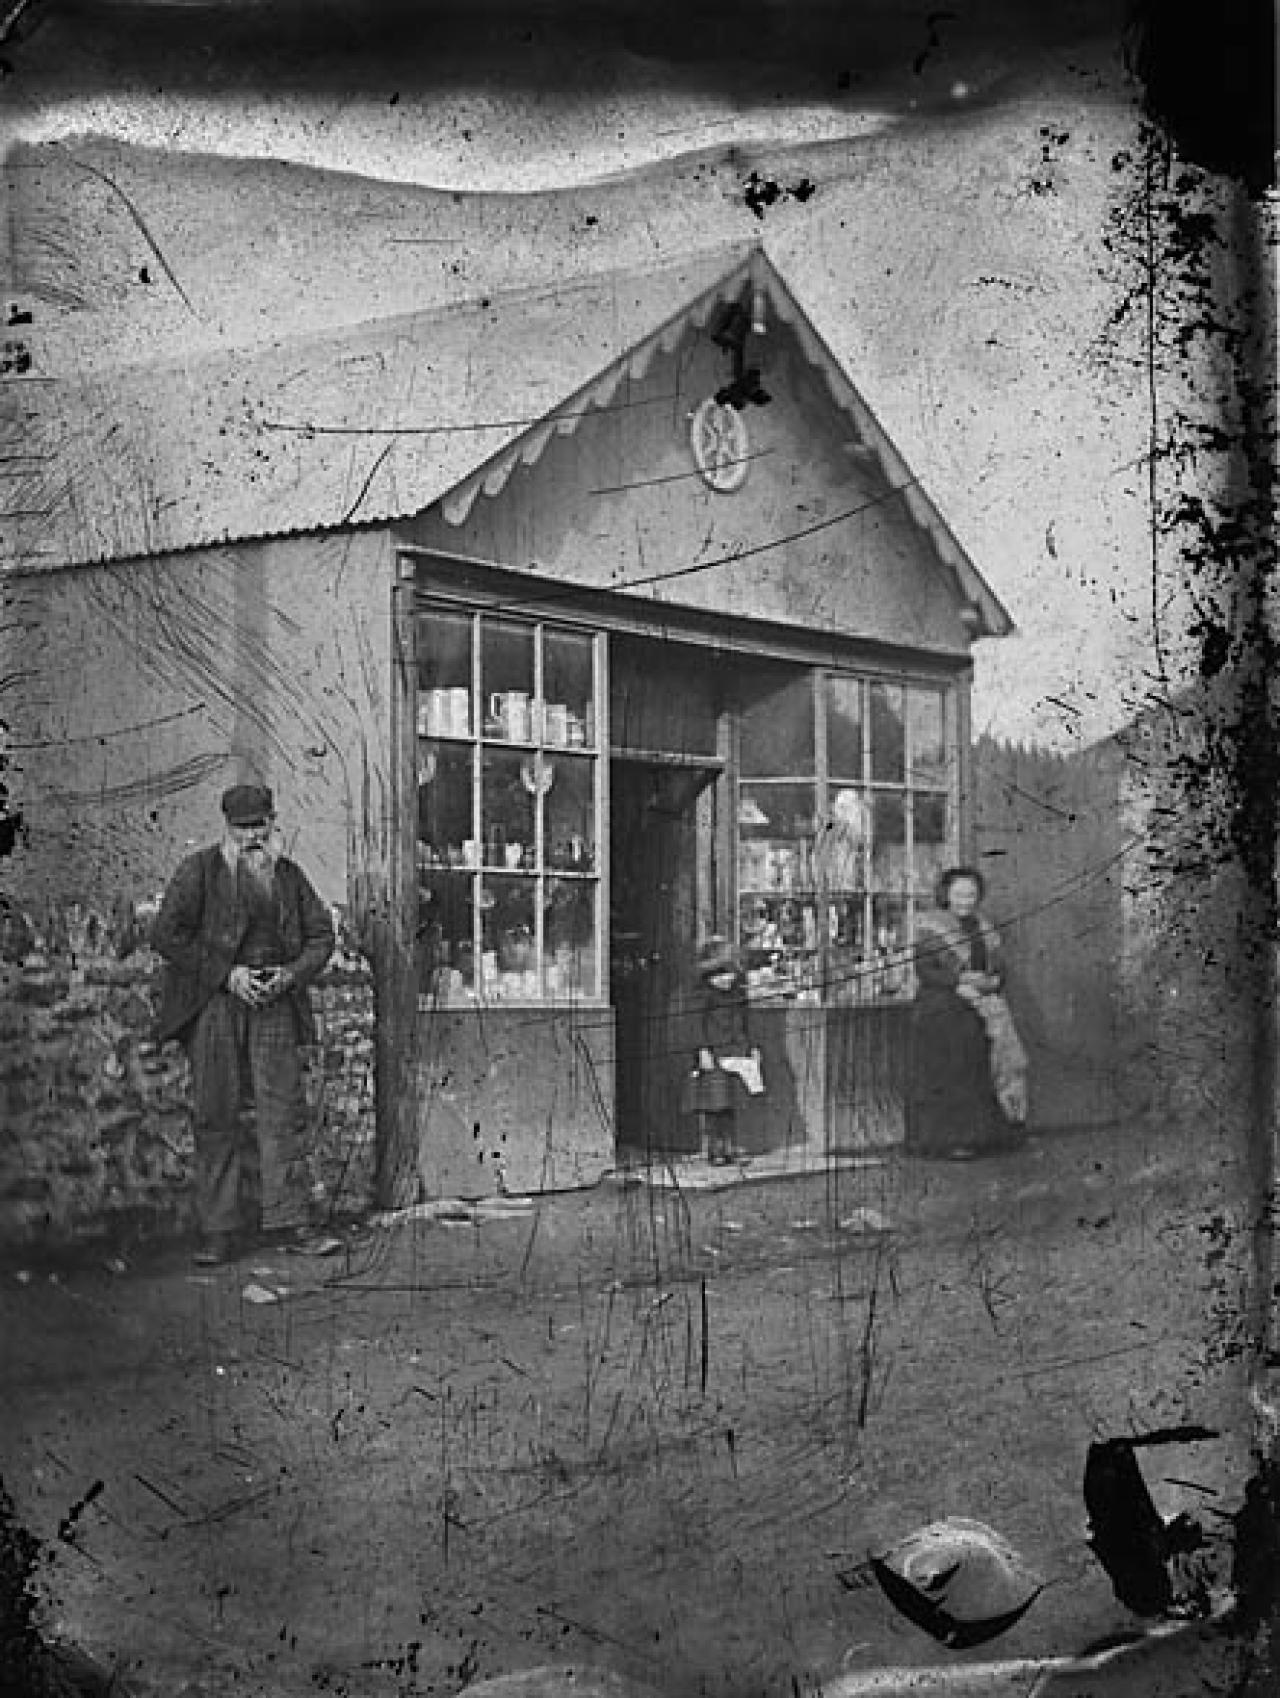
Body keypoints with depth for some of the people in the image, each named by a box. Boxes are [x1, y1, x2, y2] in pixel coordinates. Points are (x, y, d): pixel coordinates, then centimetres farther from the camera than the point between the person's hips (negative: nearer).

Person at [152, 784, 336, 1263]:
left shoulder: (289, 875, 14)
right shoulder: (199, 870, 2)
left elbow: (321, 935, 18)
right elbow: (166, 935, -4)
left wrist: (291, 974, -2)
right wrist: (227, 973, -10)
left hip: (274, 1004, 3)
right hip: (213, 1002, -2)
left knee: (283, 1110, -2)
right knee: (216, 1115, -2)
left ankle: (285, 1219, 4)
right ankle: (219, 1231, 3)